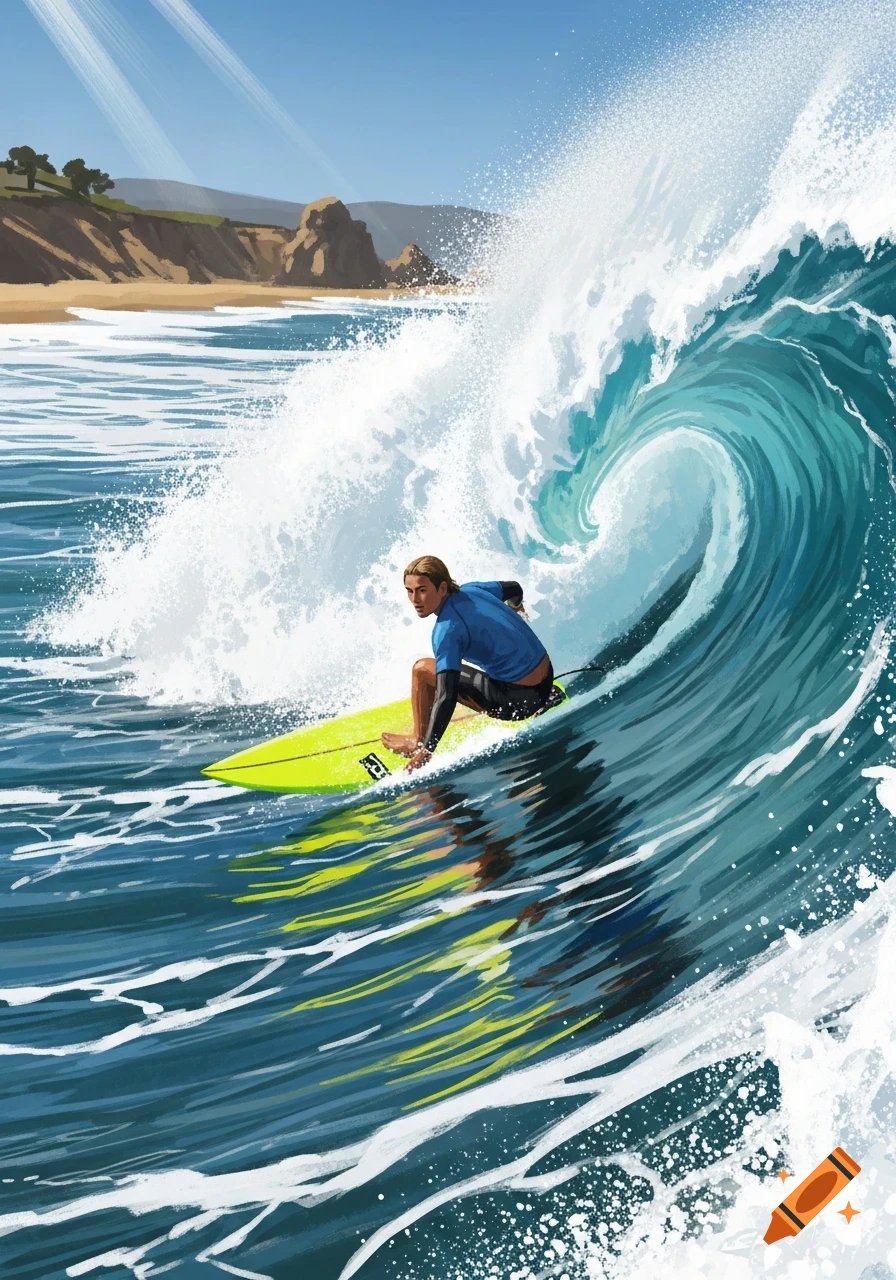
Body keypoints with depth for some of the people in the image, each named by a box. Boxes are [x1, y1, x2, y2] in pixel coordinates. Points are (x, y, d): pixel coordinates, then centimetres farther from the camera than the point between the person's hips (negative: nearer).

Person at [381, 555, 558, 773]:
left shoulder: (446, 630, -20)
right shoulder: (470, 589, 1)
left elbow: (447, 697, -25)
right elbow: (514, 588, 22)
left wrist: (425, 751, -22)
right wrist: (514, 608, 47)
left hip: (520, 699, -8)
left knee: (422, 670, -3)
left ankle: (418, 742, 13)